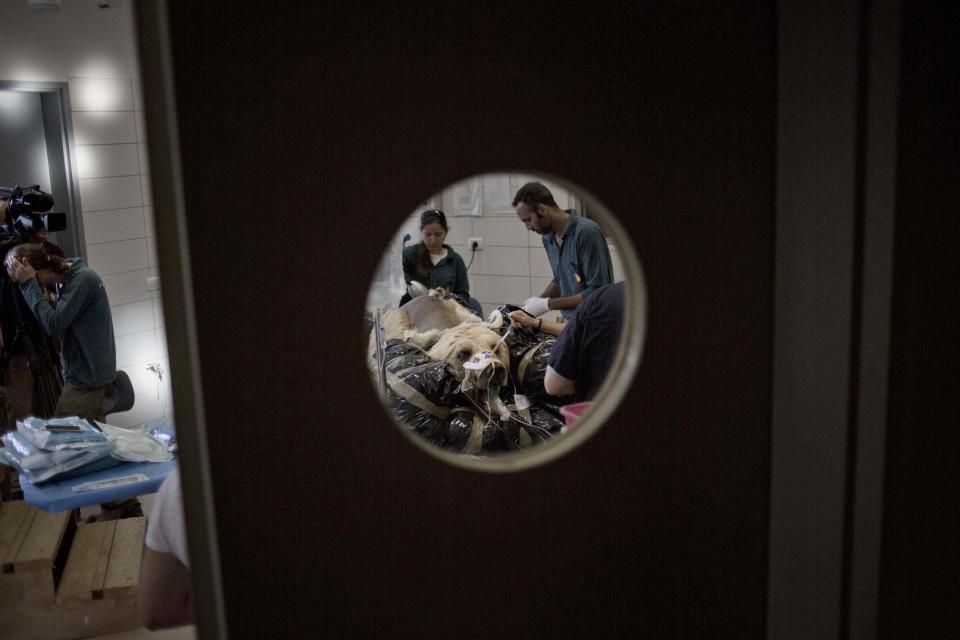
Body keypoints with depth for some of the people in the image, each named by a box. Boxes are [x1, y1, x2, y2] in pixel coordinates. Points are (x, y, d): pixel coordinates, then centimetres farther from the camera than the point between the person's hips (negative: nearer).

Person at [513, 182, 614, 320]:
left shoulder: (587, 232, -17)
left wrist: (548, 304, -16)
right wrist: (539, 300, 3)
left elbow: (597, 292, -18)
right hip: (570, 324, 6)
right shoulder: (548, 238, 5)